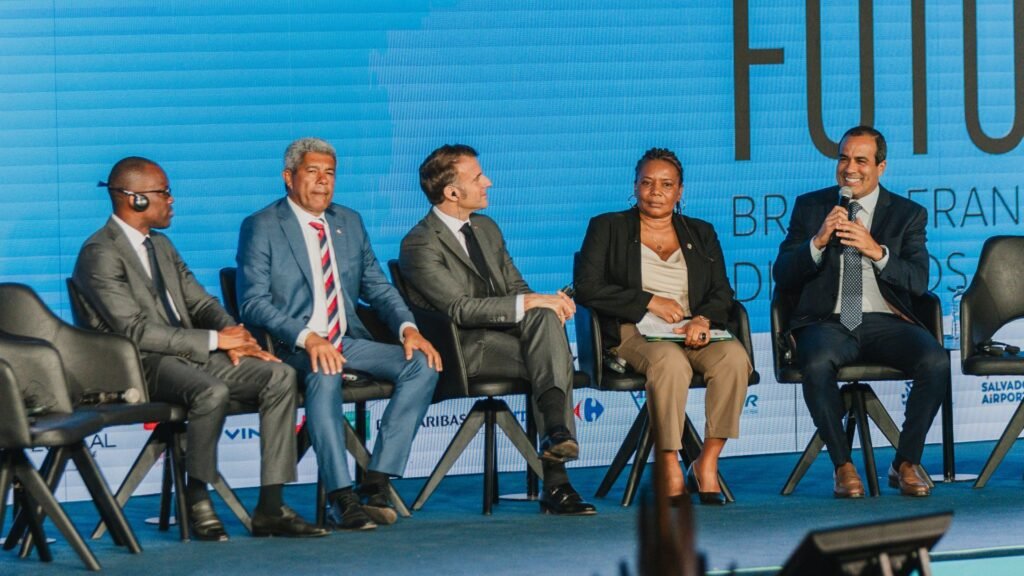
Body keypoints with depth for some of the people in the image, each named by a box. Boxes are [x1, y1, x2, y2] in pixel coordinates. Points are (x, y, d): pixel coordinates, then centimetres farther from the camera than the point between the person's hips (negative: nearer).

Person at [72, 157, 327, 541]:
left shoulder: (160, 245, 19)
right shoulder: (100, 254, -11)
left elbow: (201, 303, 21)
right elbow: (137, 331, -19)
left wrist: (232, 333, -3)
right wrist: (215, 340, -18)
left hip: (189, 353, 9)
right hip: (142, 365, -9)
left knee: (280, 376, -10)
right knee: (213, 391, -37)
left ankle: (270, 509, -13)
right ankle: (196, 501, -18)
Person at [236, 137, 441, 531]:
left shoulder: (350, 223, 18)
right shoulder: (261, 228, 0)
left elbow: (377, 287, 18)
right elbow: (253, 302, -10)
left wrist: (408, 328, -3)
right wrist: (307, 338, -26)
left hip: (348, 341, 6)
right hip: (292, 347, -6)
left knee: (423, 364, -18)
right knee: (324, 375, -39)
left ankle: (376, 483, -22)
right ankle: (342, 499, -40)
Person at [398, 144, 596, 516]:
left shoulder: (486, 228, 19)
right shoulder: (419, 245, -8)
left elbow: (516, 286, 20)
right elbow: (460, 307, -18)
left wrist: (547, 304, -5)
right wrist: (528, 303, -23)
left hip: (509, 332, 7)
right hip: (464, 349, -7)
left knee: (546, 315, -27)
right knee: (555, 360, -27)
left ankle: (557, 431, -35)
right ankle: (555, 482, -32)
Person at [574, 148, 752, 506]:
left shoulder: (701, 234, 22)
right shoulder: (608, 228, 12)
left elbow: (722, 293, 12)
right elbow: (587, 288, -1)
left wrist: (704, 319, -12)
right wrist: (650, 302, -8)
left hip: (692, 332, 3)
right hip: (633, 333, -3)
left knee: (734, 356, -31)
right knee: (670, 361, -38)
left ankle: (707, 463, -25)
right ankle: (668, 468, -30)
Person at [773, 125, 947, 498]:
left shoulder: (908, 214, 12)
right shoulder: (810, 207, 13)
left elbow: (918, 282, -1)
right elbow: (782, 277, 5)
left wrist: (876, 251, -17)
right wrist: (819, 240, -12)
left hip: (885, 323, 1)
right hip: (828, 323, -1)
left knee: (936, 362, -29)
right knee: (816, 364, -36)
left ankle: (906, 464, -13)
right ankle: (843, 467, -20)